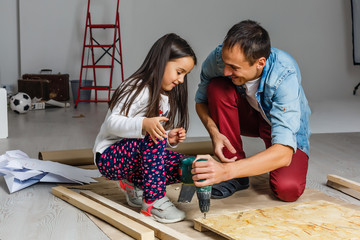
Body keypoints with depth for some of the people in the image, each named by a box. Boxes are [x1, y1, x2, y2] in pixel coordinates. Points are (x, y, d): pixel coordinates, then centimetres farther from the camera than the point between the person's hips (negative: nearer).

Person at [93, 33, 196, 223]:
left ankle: (134, 185, 7)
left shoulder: (167, 98, 8)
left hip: (138, 157, 8)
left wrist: (169, 138, -10)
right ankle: (153, 200, -28)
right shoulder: (137, 89, -18)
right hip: (109, 158, -8)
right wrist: (144, 124, -45)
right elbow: (112, 123, -28)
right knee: (152, 136, -34)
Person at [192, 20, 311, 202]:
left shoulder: (285, 76, -38)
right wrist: (214, 133, -28)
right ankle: (235, 169, -16)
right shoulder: (219, 57, -27)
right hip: (248, 116, 4)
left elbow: (284, 153, -44)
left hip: (287, 126, -3)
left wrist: (226, 171, -55)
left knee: (288, 190, -29)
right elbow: (201, 101, -6)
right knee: (217, 88, -28)